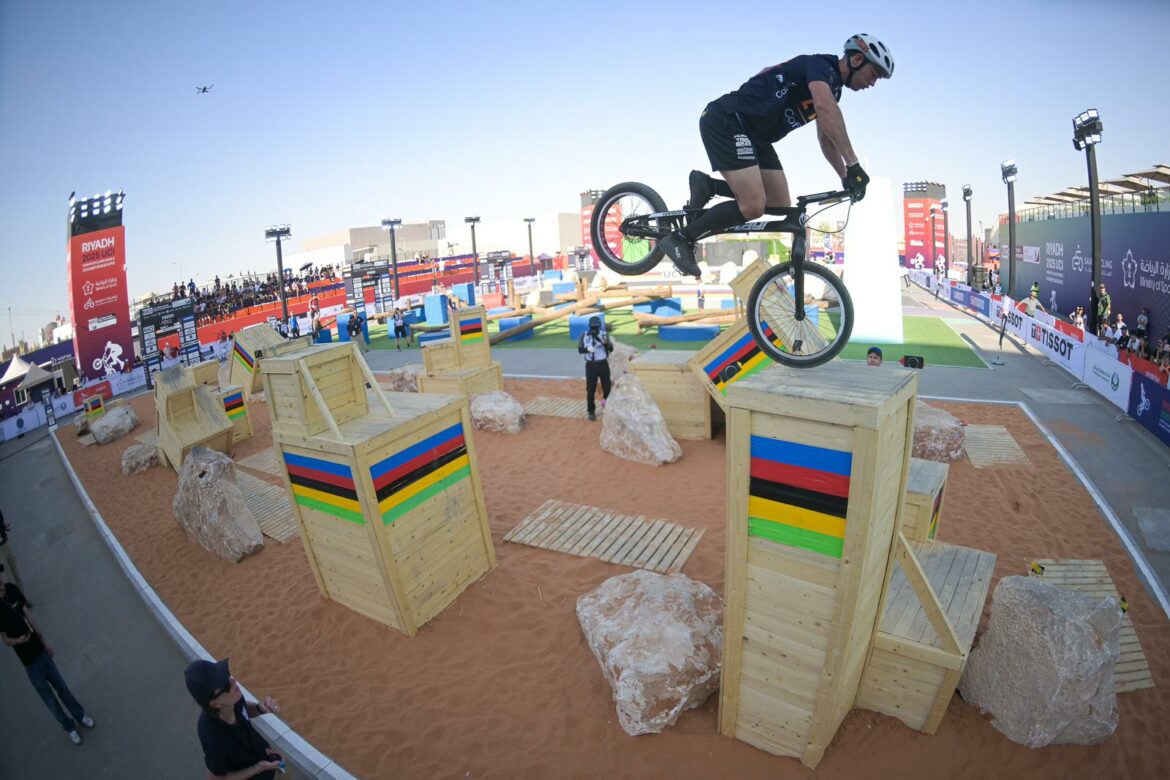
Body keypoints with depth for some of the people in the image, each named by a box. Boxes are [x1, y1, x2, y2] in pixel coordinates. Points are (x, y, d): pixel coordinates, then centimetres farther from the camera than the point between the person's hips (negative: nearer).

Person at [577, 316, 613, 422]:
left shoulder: (604, 334, -4)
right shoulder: (584, 335, -2)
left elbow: (611, 349, -11)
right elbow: (580, 349, -7)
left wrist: (606, 343, -33)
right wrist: (588, 349, -28)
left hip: (603, 364, 0)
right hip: (590, 365, 0)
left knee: (607, 386, 9)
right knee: (590, 389, 0)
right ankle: (591, 411, 10)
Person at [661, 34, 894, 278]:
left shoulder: (830, 87, 19)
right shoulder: (820, 65, -11)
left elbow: (827, 139, 28)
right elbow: (826, 109, -31)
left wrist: (845, 177, 16)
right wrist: (853, 165, -35)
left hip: (752, 136, 10)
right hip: (726, 123, -10)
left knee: (781, 207, 2)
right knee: (753, 207, -20)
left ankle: (707, 185, 9)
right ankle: (681, 239, -9)